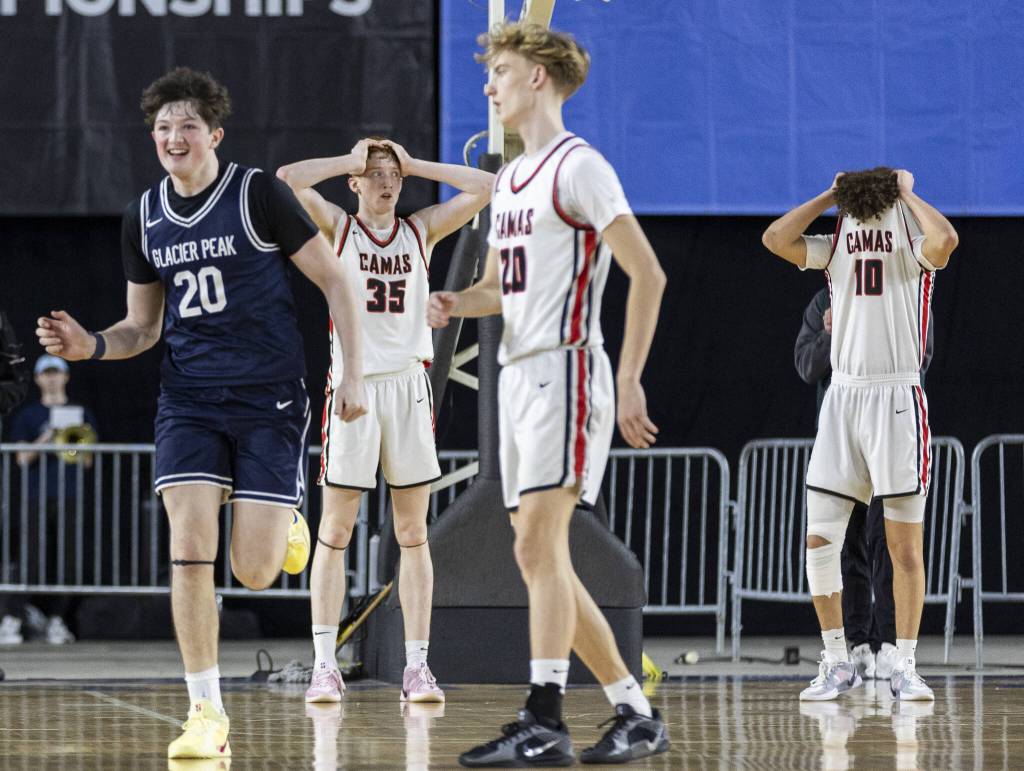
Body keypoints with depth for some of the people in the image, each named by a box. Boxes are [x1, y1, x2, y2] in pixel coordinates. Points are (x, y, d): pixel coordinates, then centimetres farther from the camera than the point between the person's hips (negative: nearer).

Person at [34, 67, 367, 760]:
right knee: (190, 548, -13)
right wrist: (91, 345, -5)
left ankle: (285, 521, 31)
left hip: (269, 397, -3)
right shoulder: (145, 218, 7)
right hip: (189, 398, 3)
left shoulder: (259, 194, -8)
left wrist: (355, 376, -10)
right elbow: (143, 327, 16)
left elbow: (335, 282, -3)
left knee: (255, 573, -7)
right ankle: (207, 716, -5)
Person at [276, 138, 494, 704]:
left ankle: (417, 667, 4)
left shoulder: (421, 230, 10)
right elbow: (288, 180, -12)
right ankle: (324, 665, -1)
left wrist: (414, 165, 2)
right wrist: (351, 160, -3)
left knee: (413, 534, 3)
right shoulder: (338, 227, 4)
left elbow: (484, 188, 2)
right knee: (335, 531, -2)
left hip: (409, 385, 2)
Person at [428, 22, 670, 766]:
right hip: (518, 375, 10)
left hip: (566, 369, -10)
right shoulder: (508, 179, 19)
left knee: (538, 544, -18)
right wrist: (457, 303, 7)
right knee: (543, 560, 8)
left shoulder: (578, 167, -8)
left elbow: (648, 273, -13)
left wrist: (630, 381, -18)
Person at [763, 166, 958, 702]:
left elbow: (945, 240, -24)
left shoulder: (914, 251, -1)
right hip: (843, 397, 4)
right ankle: (837, 663, 9)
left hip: (898, 401, -4)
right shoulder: (834, 250, 12)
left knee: (905, 546, -3)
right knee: (819, 538, -1)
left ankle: (904, 667, 4)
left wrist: (906, 194, -8)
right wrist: (831, 195, 4)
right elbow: (775, 239, -2)